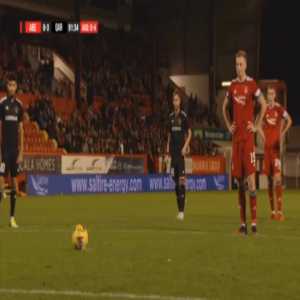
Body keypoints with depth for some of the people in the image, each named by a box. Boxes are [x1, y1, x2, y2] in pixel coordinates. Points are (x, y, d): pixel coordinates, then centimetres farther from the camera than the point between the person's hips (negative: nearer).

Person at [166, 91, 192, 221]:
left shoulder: (184, 116, -4)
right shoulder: (171, 117, 13)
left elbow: (189, 133, -3)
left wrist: (185, 147, -12)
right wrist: (168, 147, 10)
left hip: (181, 150, -6)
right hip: (173, 150, 6)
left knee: (181, 179, -11)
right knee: (175, 179, 6)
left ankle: (182, 210, -13)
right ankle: (179, 209, 13)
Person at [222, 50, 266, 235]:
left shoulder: (252, 84, -4)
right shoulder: (233, 86, 13)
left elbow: (263, 104, -8)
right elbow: (225, 107, 26)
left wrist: (257, 126, -7)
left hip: (248, 136, -6)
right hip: (236, 136, 6)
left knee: (250, 176, -10)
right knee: (239, 179, 6)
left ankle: (254, 221, -8)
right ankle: (243, 222, 9)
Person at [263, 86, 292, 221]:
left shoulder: (279, 108, -2)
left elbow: (289, 120, 8)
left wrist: (283, 133, -4)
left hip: (276, 145, -4)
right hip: (266, 145, 4)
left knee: (277, 177, -13)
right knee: (269, 178, 8)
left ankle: (280, 211, -14)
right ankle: (272, 211, 14)